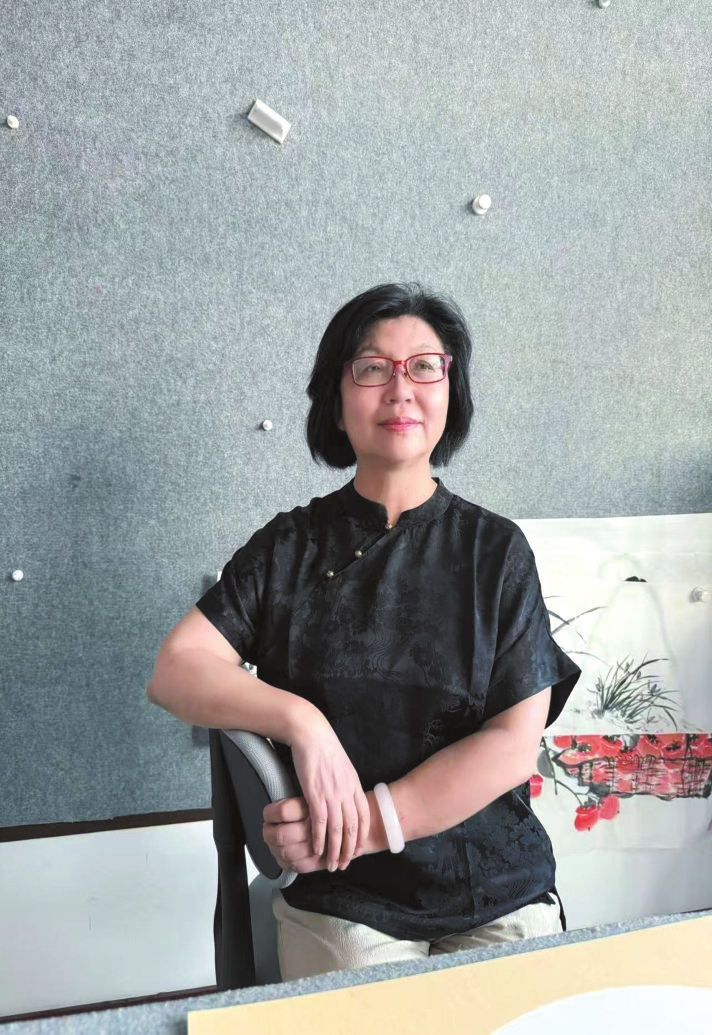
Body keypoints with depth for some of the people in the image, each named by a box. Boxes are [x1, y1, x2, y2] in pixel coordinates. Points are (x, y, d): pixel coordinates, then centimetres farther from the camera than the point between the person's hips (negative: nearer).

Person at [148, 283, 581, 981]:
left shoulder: (496, 549, -2)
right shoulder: (289, 546, 2)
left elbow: (514, 744, -9)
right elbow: (174, 671, -7)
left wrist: (364, 824, -17)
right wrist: (300, 719, -24)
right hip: (341, 906, 0)